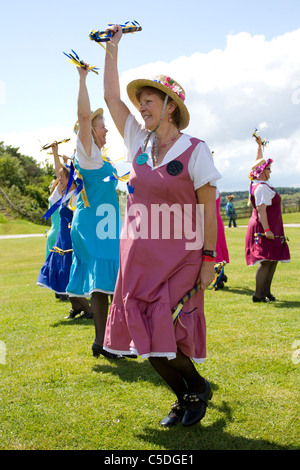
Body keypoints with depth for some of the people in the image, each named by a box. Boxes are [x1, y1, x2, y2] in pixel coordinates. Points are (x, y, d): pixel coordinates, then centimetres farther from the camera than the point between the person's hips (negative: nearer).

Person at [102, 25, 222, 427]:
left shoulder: (195, 151, -7)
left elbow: (208, 209, -7)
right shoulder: (140, 143, 7)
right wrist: (112, 47, 13)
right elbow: (111, 96, 11)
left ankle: (199, 387, 23)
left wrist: (208, 258, -10)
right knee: (146, 335, 7)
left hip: (178, 258, -5)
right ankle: (184, 398, 29)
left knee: (165, 335, -7)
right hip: (138, 257, 6)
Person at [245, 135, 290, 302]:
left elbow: (258, 161, 29)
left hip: (271, 229, 11)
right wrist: (266, 230, -27)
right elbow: (261, 210, -23)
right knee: (266, 261, -12)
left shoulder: (258, 183, 13)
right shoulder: (262, 187, -16)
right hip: (263, 228, -11)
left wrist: (259, 145, 37)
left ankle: (266, 291, 16)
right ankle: (258, 294, -10)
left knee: (273, 260, 11)